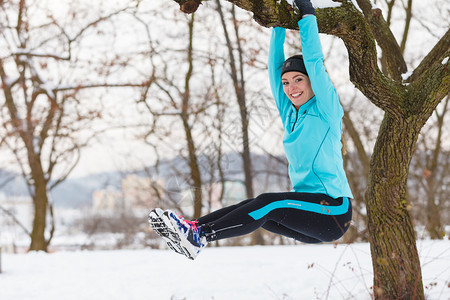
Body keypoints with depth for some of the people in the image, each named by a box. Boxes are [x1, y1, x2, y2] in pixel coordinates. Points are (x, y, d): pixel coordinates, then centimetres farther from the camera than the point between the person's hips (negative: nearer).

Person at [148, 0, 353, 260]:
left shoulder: (326, 109, -3)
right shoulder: (290, 115, 15)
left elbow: (314, 60, -10)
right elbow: (275, 68, 13)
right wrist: (279, 25, 11)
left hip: (335, 212, -7)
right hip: (311, 217, 7)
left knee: (268, 203, -26)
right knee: (256, 209, -16)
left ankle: (200, 234, -33)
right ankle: (192, 228, -28)